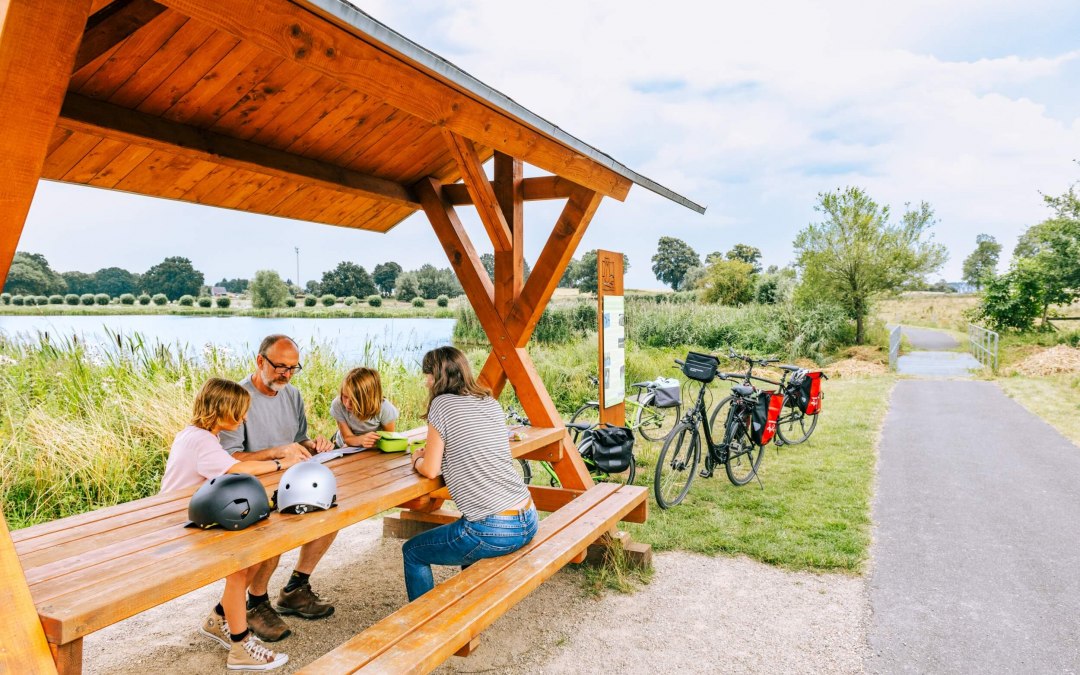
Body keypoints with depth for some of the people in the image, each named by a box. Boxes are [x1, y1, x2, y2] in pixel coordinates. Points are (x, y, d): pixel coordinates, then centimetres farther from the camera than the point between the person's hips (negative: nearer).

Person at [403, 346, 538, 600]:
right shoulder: (491, 403, 11)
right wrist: (433, 451, 20)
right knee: (471, 540, 39)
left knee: (412, 552, 16)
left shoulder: (442, 404, -8)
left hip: (493, 531, -8)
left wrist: (417, 459, 16)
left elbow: (431, 470, -4)